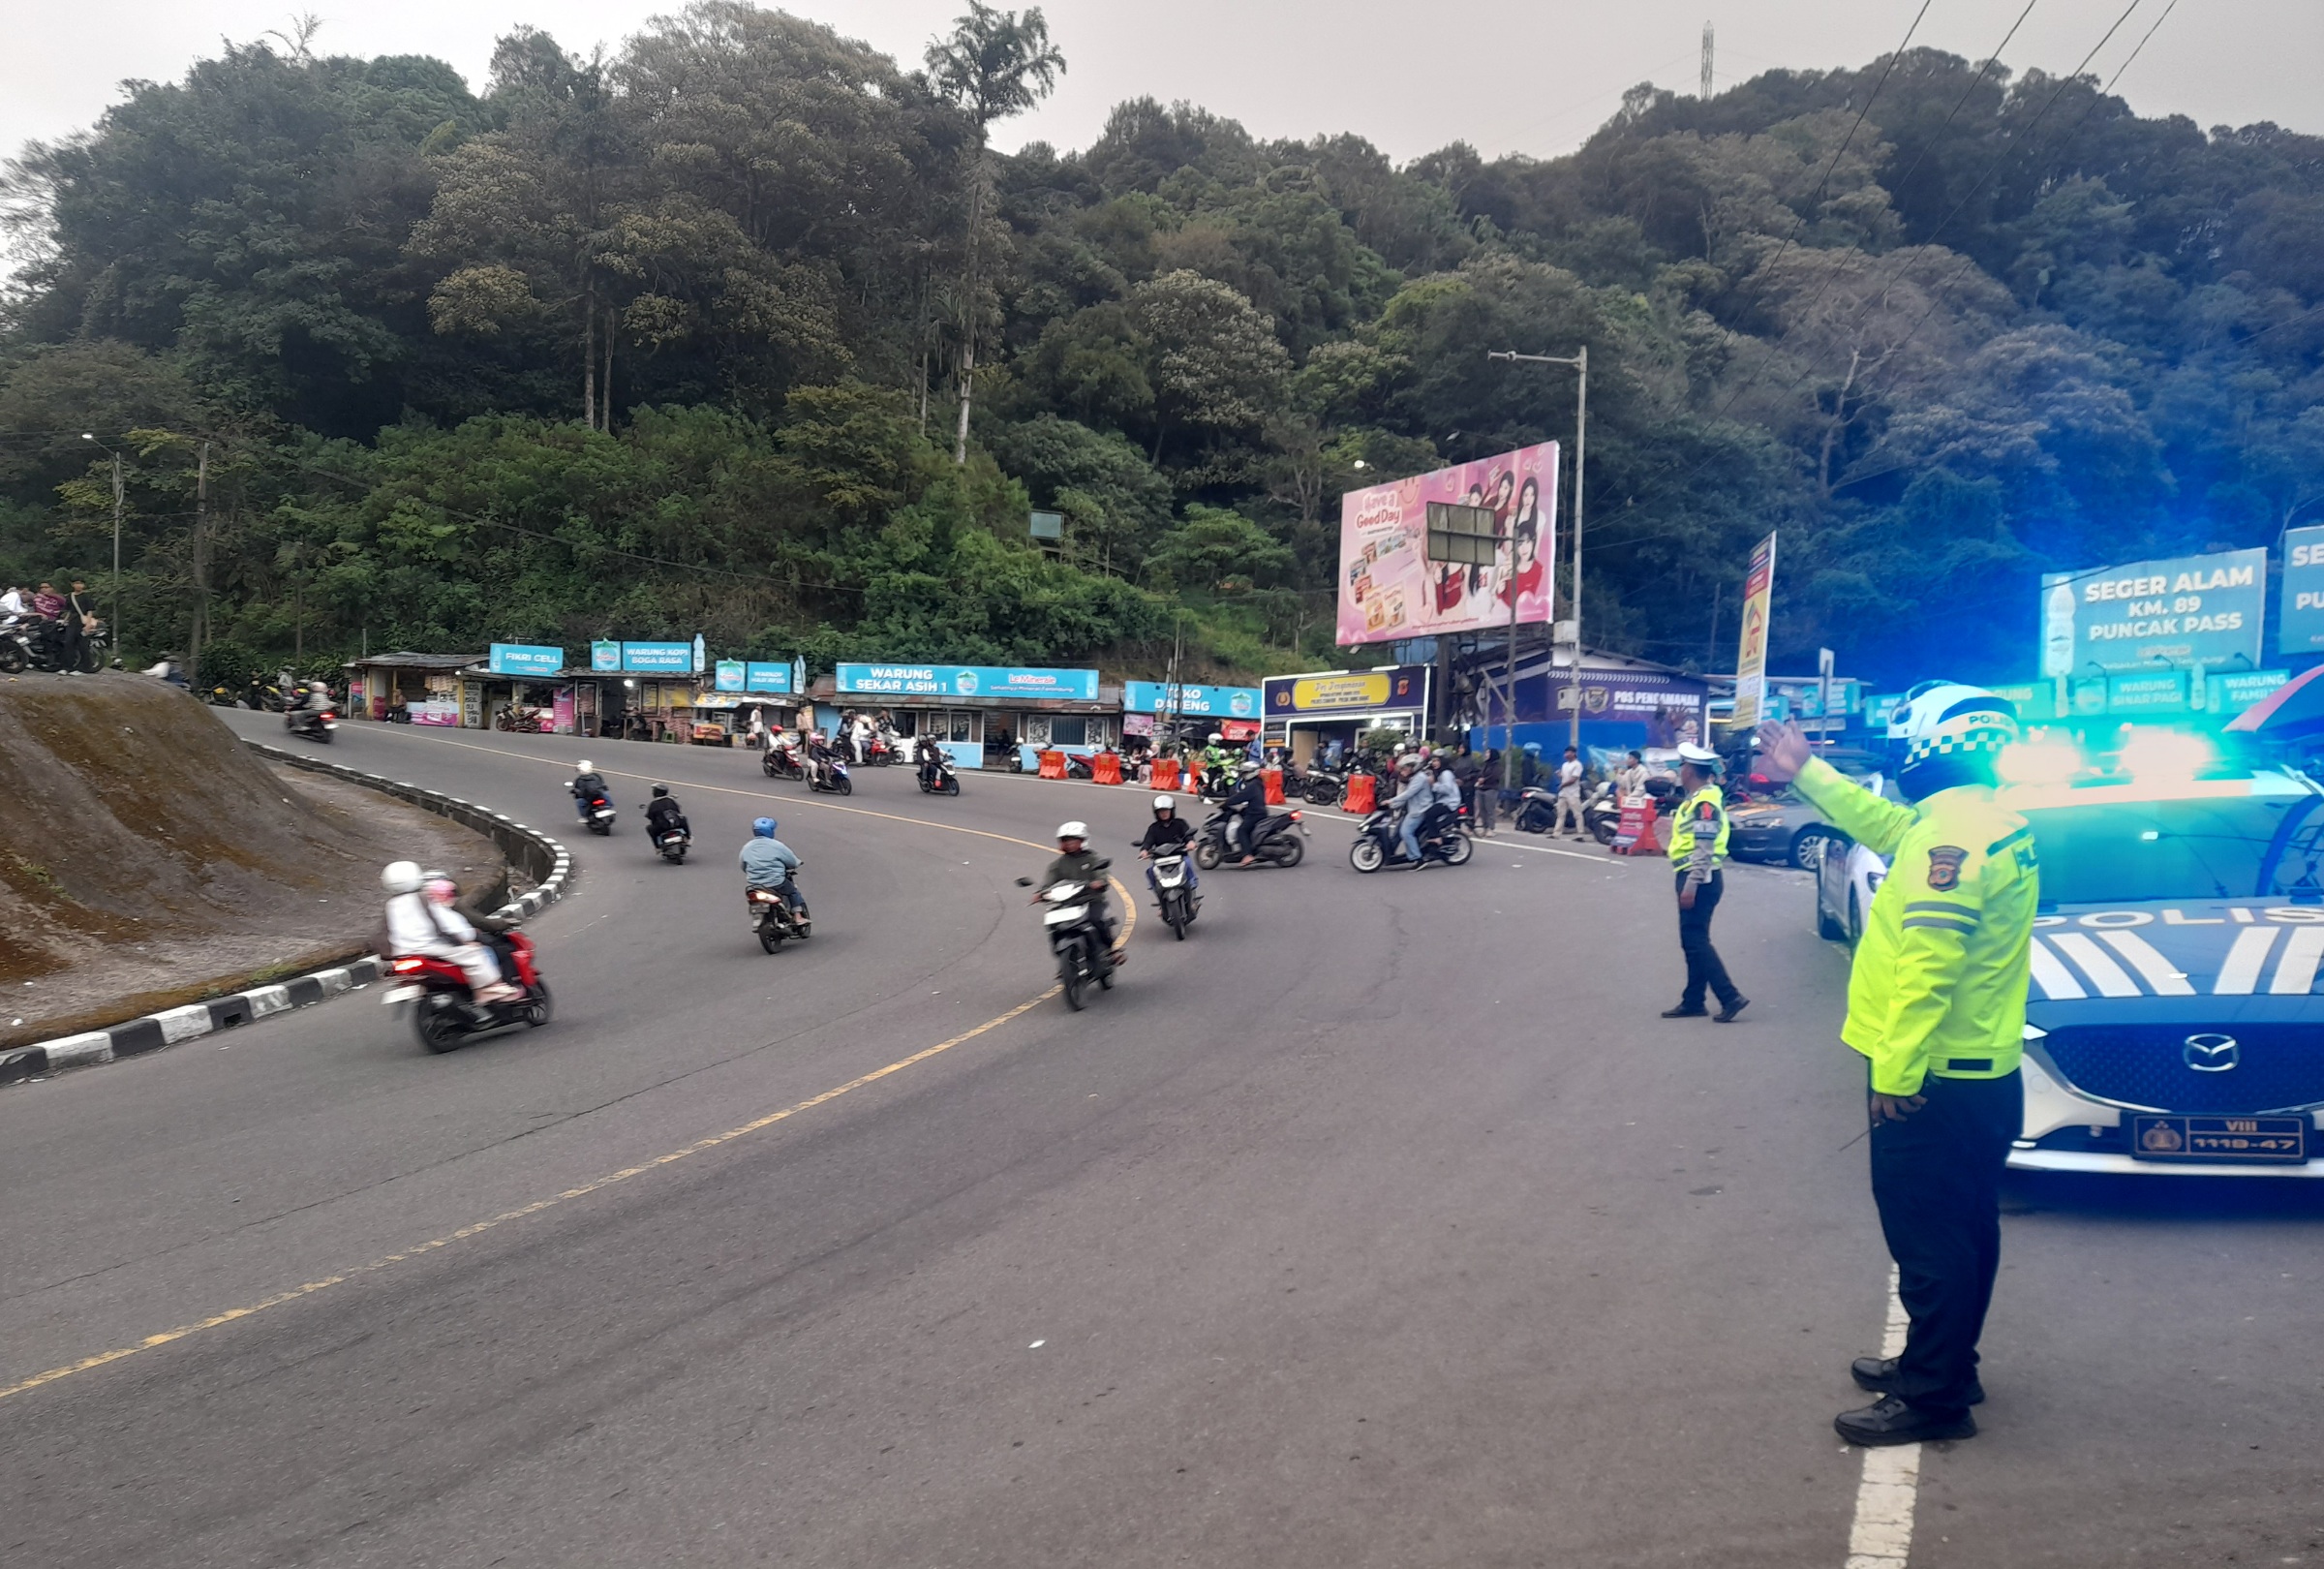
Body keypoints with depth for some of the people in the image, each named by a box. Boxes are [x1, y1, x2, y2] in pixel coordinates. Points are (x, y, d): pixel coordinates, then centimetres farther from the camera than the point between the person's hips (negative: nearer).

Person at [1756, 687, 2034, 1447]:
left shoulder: (1954, 833, -22)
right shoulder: (1994, 823, 10)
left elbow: (1928, 967, -26)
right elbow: (1885, 825, 27)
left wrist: (1895, 1072, -23)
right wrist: (1807, 774, 31)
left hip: (1932, 1081, -10)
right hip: (1984, 1074, 10)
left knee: (1927, 1237, -1)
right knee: (1963, 1230, 19)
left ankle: (1932, 1397, 8)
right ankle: (1945, 1365, 33)